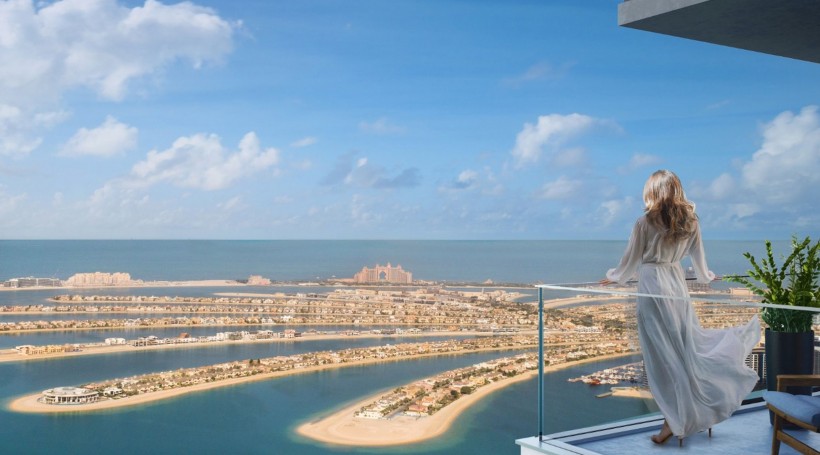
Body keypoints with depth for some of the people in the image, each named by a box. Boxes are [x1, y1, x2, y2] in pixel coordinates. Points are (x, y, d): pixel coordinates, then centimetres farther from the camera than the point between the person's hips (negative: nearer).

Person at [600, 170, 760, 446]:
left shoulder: (645, 222, -10)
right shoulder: (690, 221, 4)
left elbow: (631, 261, 0)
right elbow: (698, 257, 16)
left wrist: (613, 277, 18)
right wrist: (706, 277, 36)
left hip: (652, 287, -5)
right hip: (677, 283, 5)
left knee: (662, 355, 0)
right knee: (688, 343, 20)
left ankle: (674, 421, 5)